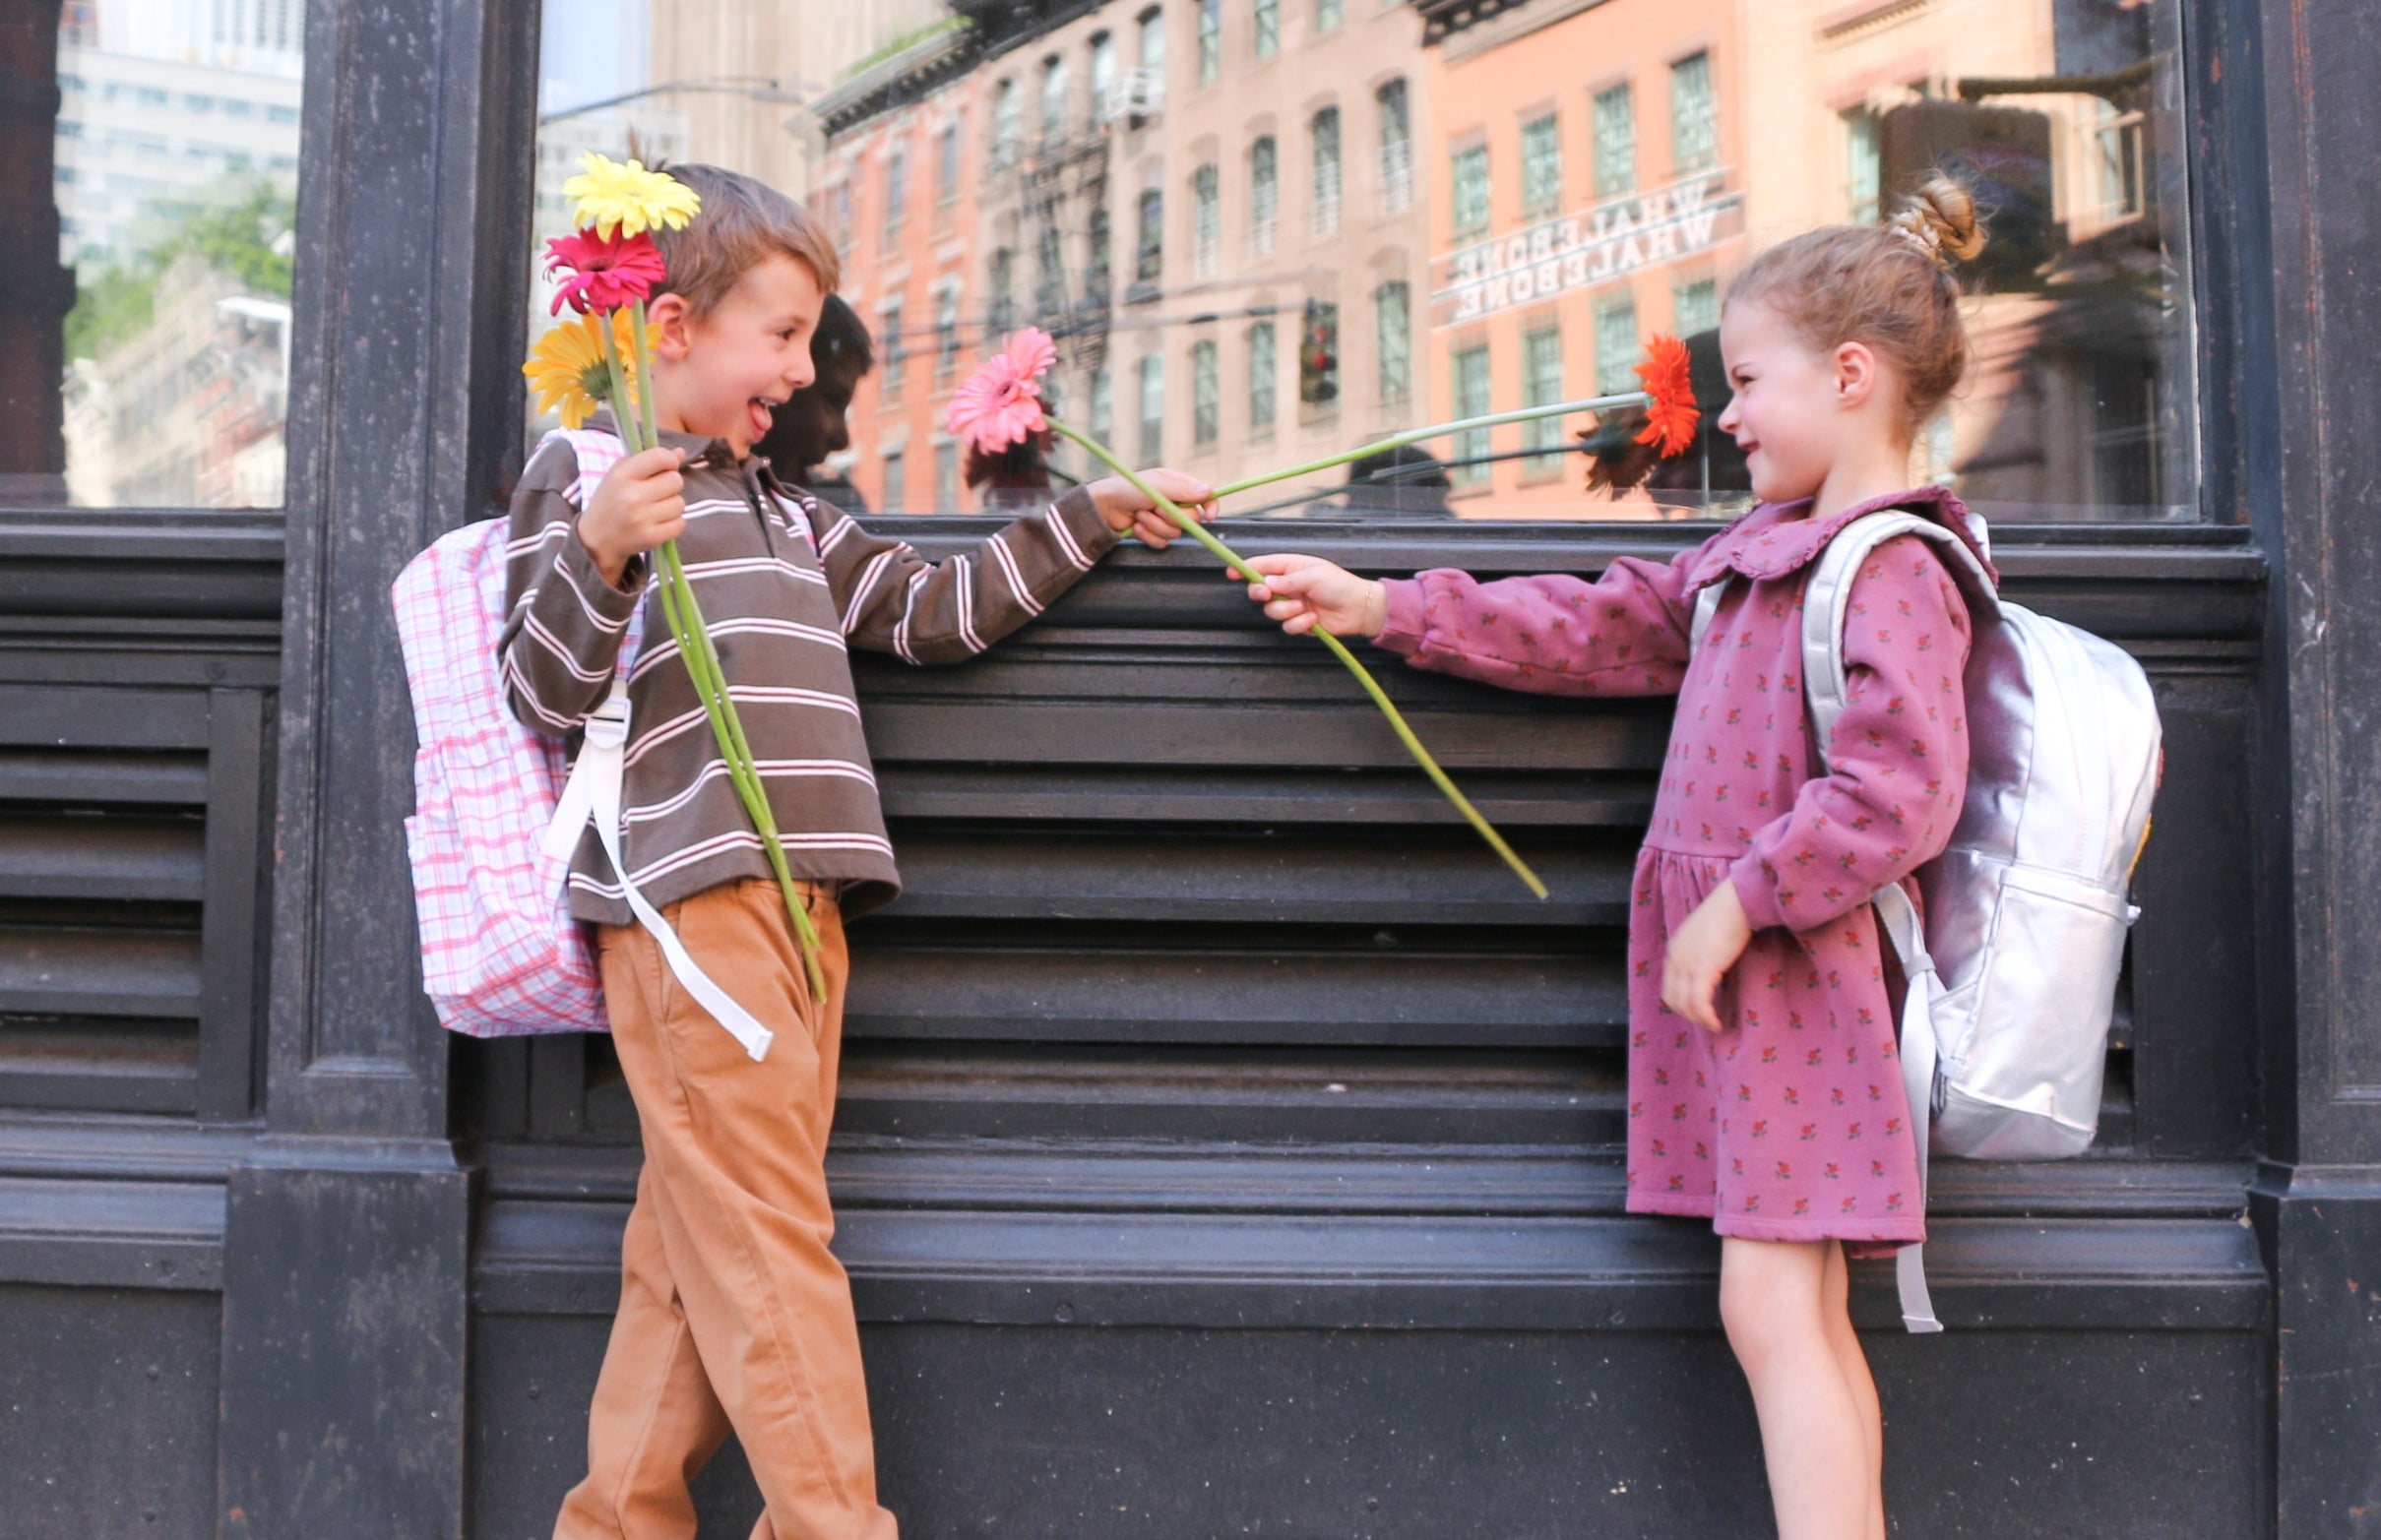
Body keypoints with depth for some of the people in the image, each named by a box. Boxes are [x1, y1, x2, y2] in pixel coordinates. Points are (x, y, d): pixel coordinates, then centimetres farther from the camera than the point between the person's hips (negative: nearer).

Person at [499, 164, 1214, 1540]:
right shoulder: (583, 473, 2)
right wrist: (601, 552, -23)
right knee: (768, 1243, -7)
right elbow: (544, 695, -6)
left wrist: (1096, 513, 30)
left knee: (699, 1249, 7)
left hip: (799, 898, 8)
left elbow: (937, 611, 29)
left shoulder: (778, 509, 27)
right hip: (687, 897, -8)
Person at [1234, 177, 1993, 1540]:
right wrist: (1378, 608, 21)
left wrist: (1736, 906, -17)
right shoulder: (1758, 552, 17)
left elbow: (1900, 796, -23)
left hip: (1795, 979, -9)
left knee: (1773, 1307, -10)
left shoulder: (1889, 571, -13)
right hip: (1736, 972, 9)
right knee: (1804, 1317, 10)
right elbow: (1597, 630, 22)